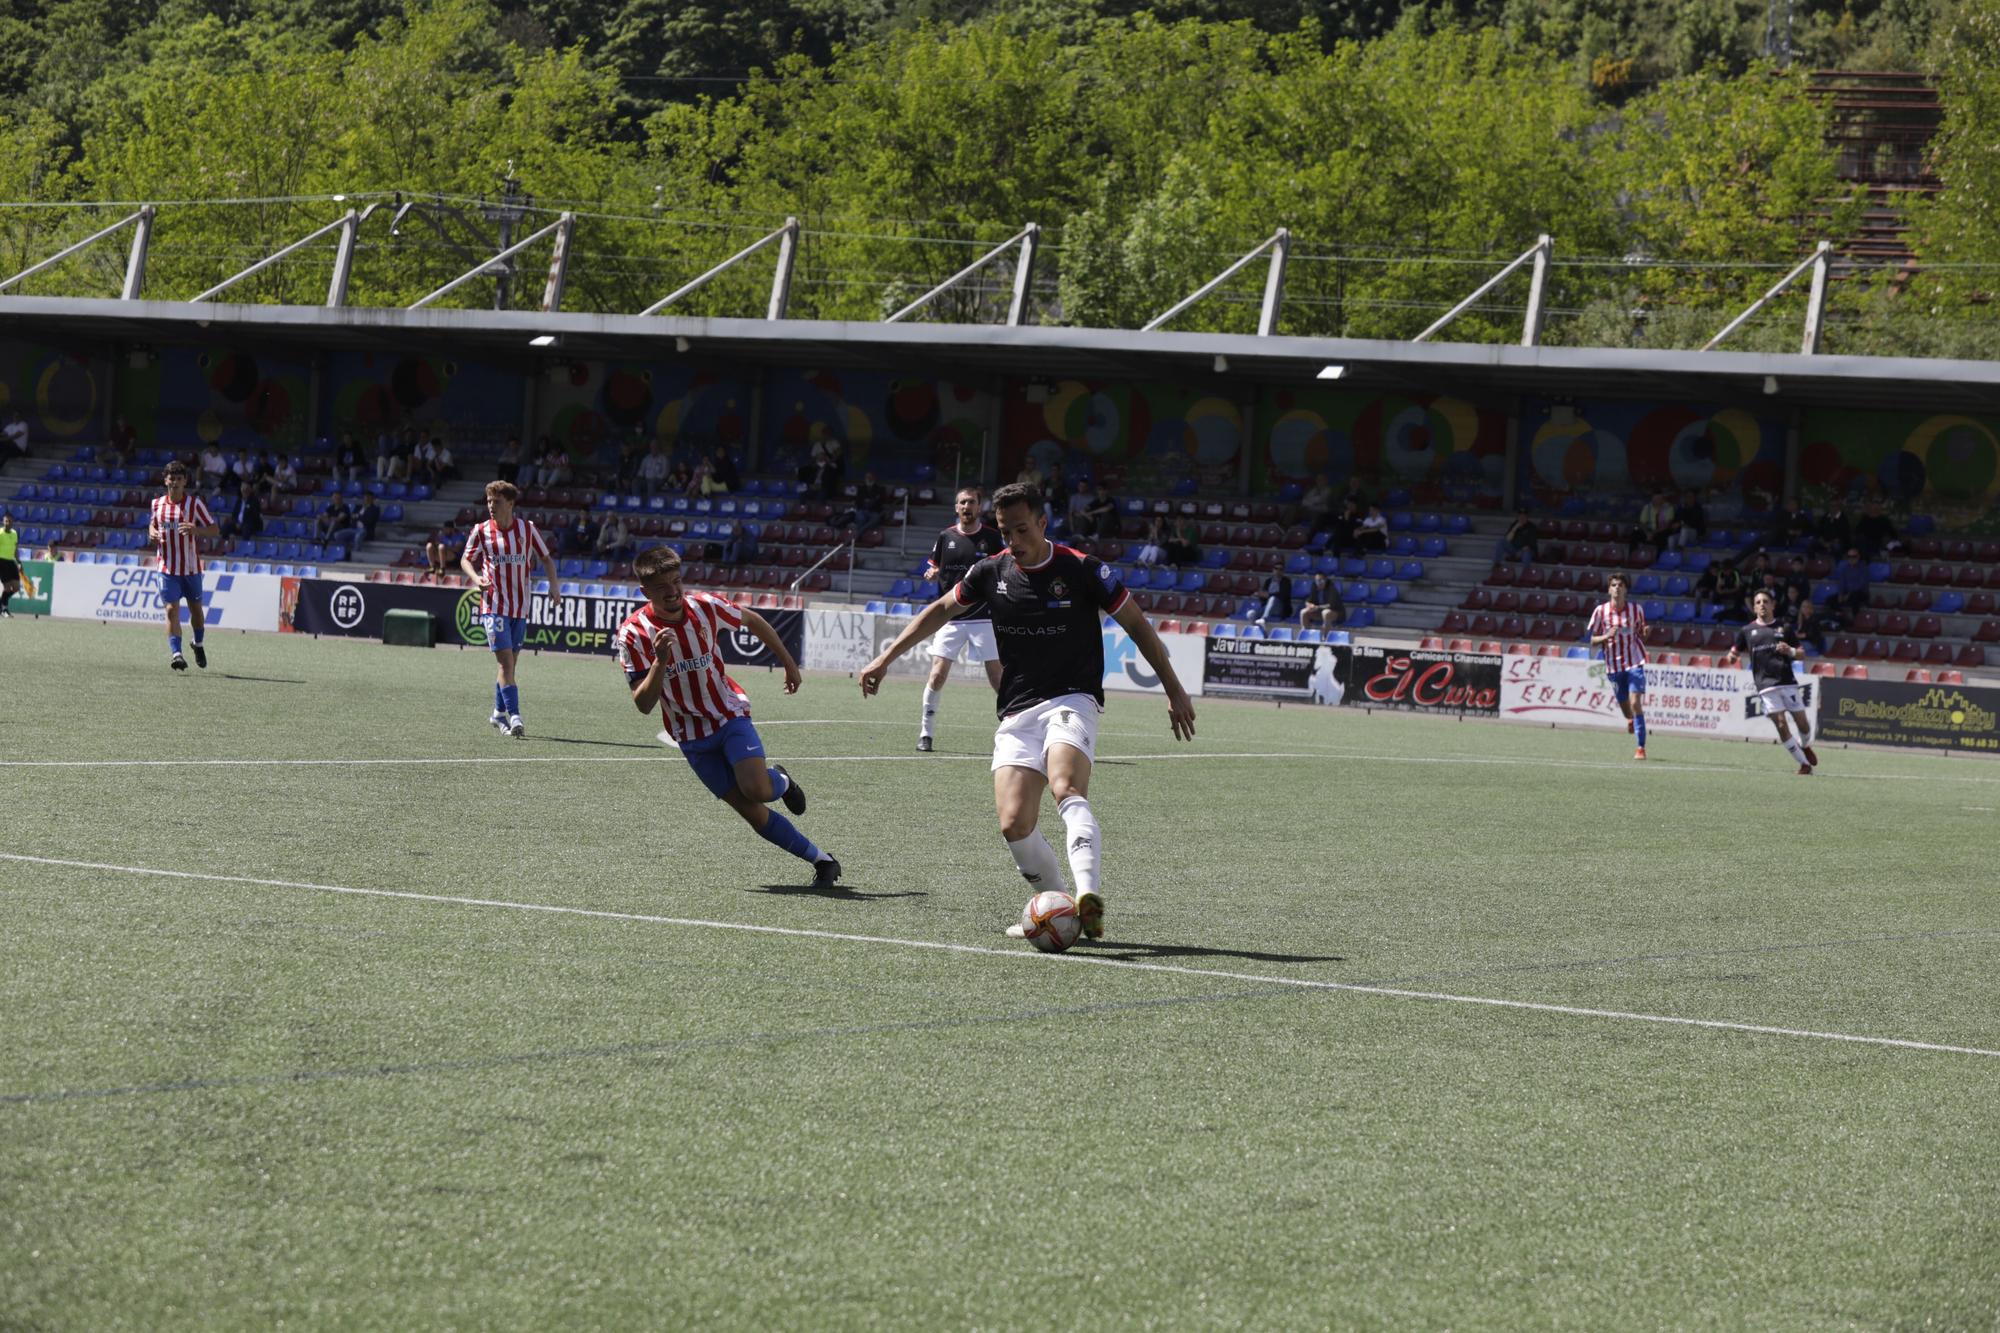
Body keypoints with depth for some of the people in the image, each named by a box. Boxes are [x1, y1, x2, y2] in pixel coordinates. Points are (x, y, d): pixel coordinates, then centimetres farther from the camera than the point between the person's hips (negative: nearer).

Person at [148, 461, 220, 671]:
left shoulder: (194, 503, -6)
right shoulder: (157, 503, 3)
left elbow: (215, 530, -6)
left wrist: (195, 529, -26)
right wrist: (152, 532, -2)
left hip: (191, 566, -1)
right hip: (167, 567, 1)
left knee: (195, 607, 13)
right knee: (172, 609, -11)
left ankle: (198, 645, 37)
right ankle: (175, 653, -14)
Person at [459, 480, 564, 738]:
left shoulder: (528, 529, 3)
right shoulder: (481, 531, 0)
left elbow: (546, 558, 13)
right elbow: (466, 559, 9)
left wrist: (554, 584, -2)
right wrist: (475, 578, -11)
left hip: (520, 608, 3)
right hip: (493, 605, -3)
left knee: (509, 662, 10)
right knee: (506, 661, -14)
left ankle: (499, 713, 26)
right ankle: (514, 717, -18)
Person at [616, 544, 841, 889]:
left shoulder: (704, 607, -13)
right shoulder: (633, 633, -17)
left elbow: (753, 621, 8)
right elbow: (643, 703, -20)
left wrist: (789, 663, 15)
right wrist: (660, 662, -37)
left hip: (730, 715, 0)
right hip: (691, 739, 0)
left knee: (756, 790, -24)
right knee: (751, 811, -7)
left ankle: (780, 781, 12)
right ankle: (820, 859, 7)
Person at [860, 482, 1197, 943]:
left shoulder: (1082, 569, -5)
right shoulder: (992, 571, 7)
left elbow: (1136, 624, 4)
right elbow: (941, 610, 24)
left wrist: (1174, 690, 5)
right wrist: (887, 657, 21)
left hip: (1071, 701, -4)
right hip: (1017, 714, 4)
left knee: (1066, 788, -33)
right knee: (1014, 824, -14)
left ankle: (1089, 897, -51)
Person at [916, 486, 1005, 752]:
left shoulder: (992, 537, 0)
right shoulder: (946, 537, 8)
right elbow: (933, 566, 18)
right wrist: (931, 573, -4)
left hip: (984, 619, -2)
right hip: (951, 618, 2)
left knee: (997, 677, -3)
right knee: (938, 674, -6)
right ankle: (925, 732, 5)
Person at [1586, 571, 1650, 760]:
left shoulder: (1636, 609, -1)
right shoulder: (1601, 611, -2)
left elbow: (1641, 635, 12)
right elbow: (1593, 641, 3)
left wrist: (1644, 633, -12)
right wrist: (1606, 636, -18)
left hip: (1635, 662, -2)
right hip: (1614, 665, 2)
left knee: (1635, 704, -17)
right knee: (1624, 706, 12)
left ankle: (1641, 748, -13)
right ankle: (1630, 720, 51)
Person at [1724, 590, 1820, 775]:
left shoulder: (1784, 628, 10)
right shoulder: (1747, 631, 10)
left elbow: (1802, 654, 12)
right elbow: (1734, 654, 16)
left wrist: (1791, 651, -10)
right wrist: (1731, 658, -8)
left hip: (1787, 682, 1)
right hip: (1766, 686, -1)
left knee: (1802, 722, 1)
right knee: (1780, 724, -11)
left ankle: (1804, 746, 35)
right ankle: (1804, 763, -2)